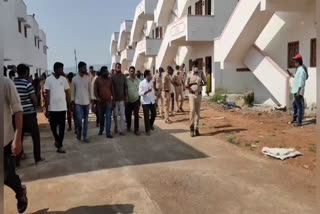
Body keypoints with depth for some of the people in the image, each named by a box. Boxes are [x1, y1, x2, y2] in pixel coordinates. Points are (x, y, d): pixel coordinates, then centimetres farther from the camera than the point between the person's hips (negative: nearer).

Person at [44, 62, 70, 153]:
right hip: (52, 108, -1)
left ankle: (60, 146, 10)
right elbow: (47, 95, -5)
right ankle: (56, 139, 37)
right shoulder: (49, 79, -5)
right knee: (53, 126, 10)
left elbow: (67, 94, 7)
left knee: (62, 127, 2)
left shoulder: (64, 79, 3)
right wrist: (46, 109, -7)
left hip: (62, 107, 2)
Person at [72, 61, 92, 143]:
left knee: (86, 120, 5)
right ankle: (79, 131, 19)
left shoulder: (88, 78, 2)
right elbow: (73, 90, 5)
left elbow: (90, 89, 6)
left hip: (86, 102, 2)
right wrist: (72, 100, 5)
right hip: (78, 102, -2)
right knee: (79, 119, -11)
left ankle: (85, 137, 13)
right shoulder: (74, 79, -1)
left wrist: (91, 99, 4)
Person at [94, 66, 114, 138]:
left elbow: (112, 89, 7)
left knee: (108, 117, -6)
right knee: (101, 117, 13)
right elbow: (95, 90, -2)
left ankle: (108, 133, -6)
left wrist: (113, 98, 3)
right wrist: (97, 97, -15)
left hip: (109, 101, 0)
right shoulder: (98, 80, 1)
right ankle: (101, 129, 33)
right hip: (101, 101, 0)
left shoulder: (109, 79, 6)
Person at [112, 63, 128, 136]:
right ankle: (116, 127, 25)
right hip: (115, 99, -1)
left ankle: (121, 130, 5)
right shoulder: (112, 76, -2)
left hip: (122, 98, 1)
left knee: (122, 115, 1)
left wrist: (126, 96, 1)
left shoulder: (123, 76, 3)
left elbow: (125, 87, 6)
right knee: (115, 114, 8)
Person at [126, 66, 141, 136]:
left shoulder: (138, 80, 2)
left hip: (136, 100, 0)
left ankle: (136, 130, 0)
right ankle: (128, 126, 34)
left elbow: (139, 90, 7)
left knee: (136, 115, -5)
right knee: (128, 115, 10)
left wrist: (140, 100, 6)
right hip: (128, 100, 0)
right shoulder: (126, 79, -4)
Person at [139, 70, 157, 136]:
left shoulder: (151, 82, 5)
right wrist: (147, 91, -31)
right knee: (146, 116, 0)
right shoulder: (142, 83, -13)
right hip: (145, 102, -5)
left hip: (152, 101, 5)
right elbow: (140, 93, -17)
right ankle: (147, 130, 12)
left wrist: (155, 98, 10)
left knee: (154, 114, 11)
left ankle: (151, 124, 38)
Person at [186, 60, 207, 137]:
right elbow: (186, 86, -3)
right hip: (192, 94, -2)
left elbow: (205, 82, 6)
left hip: (199, 95, 2)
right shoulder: (189, 75, -2)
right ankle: (191, 127, 1)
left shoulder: (201, 73, 3)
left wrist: (201, 84, -14)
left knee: (198, 112, 6)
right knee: (192, 110, -14)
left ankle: (196, 129, 14)